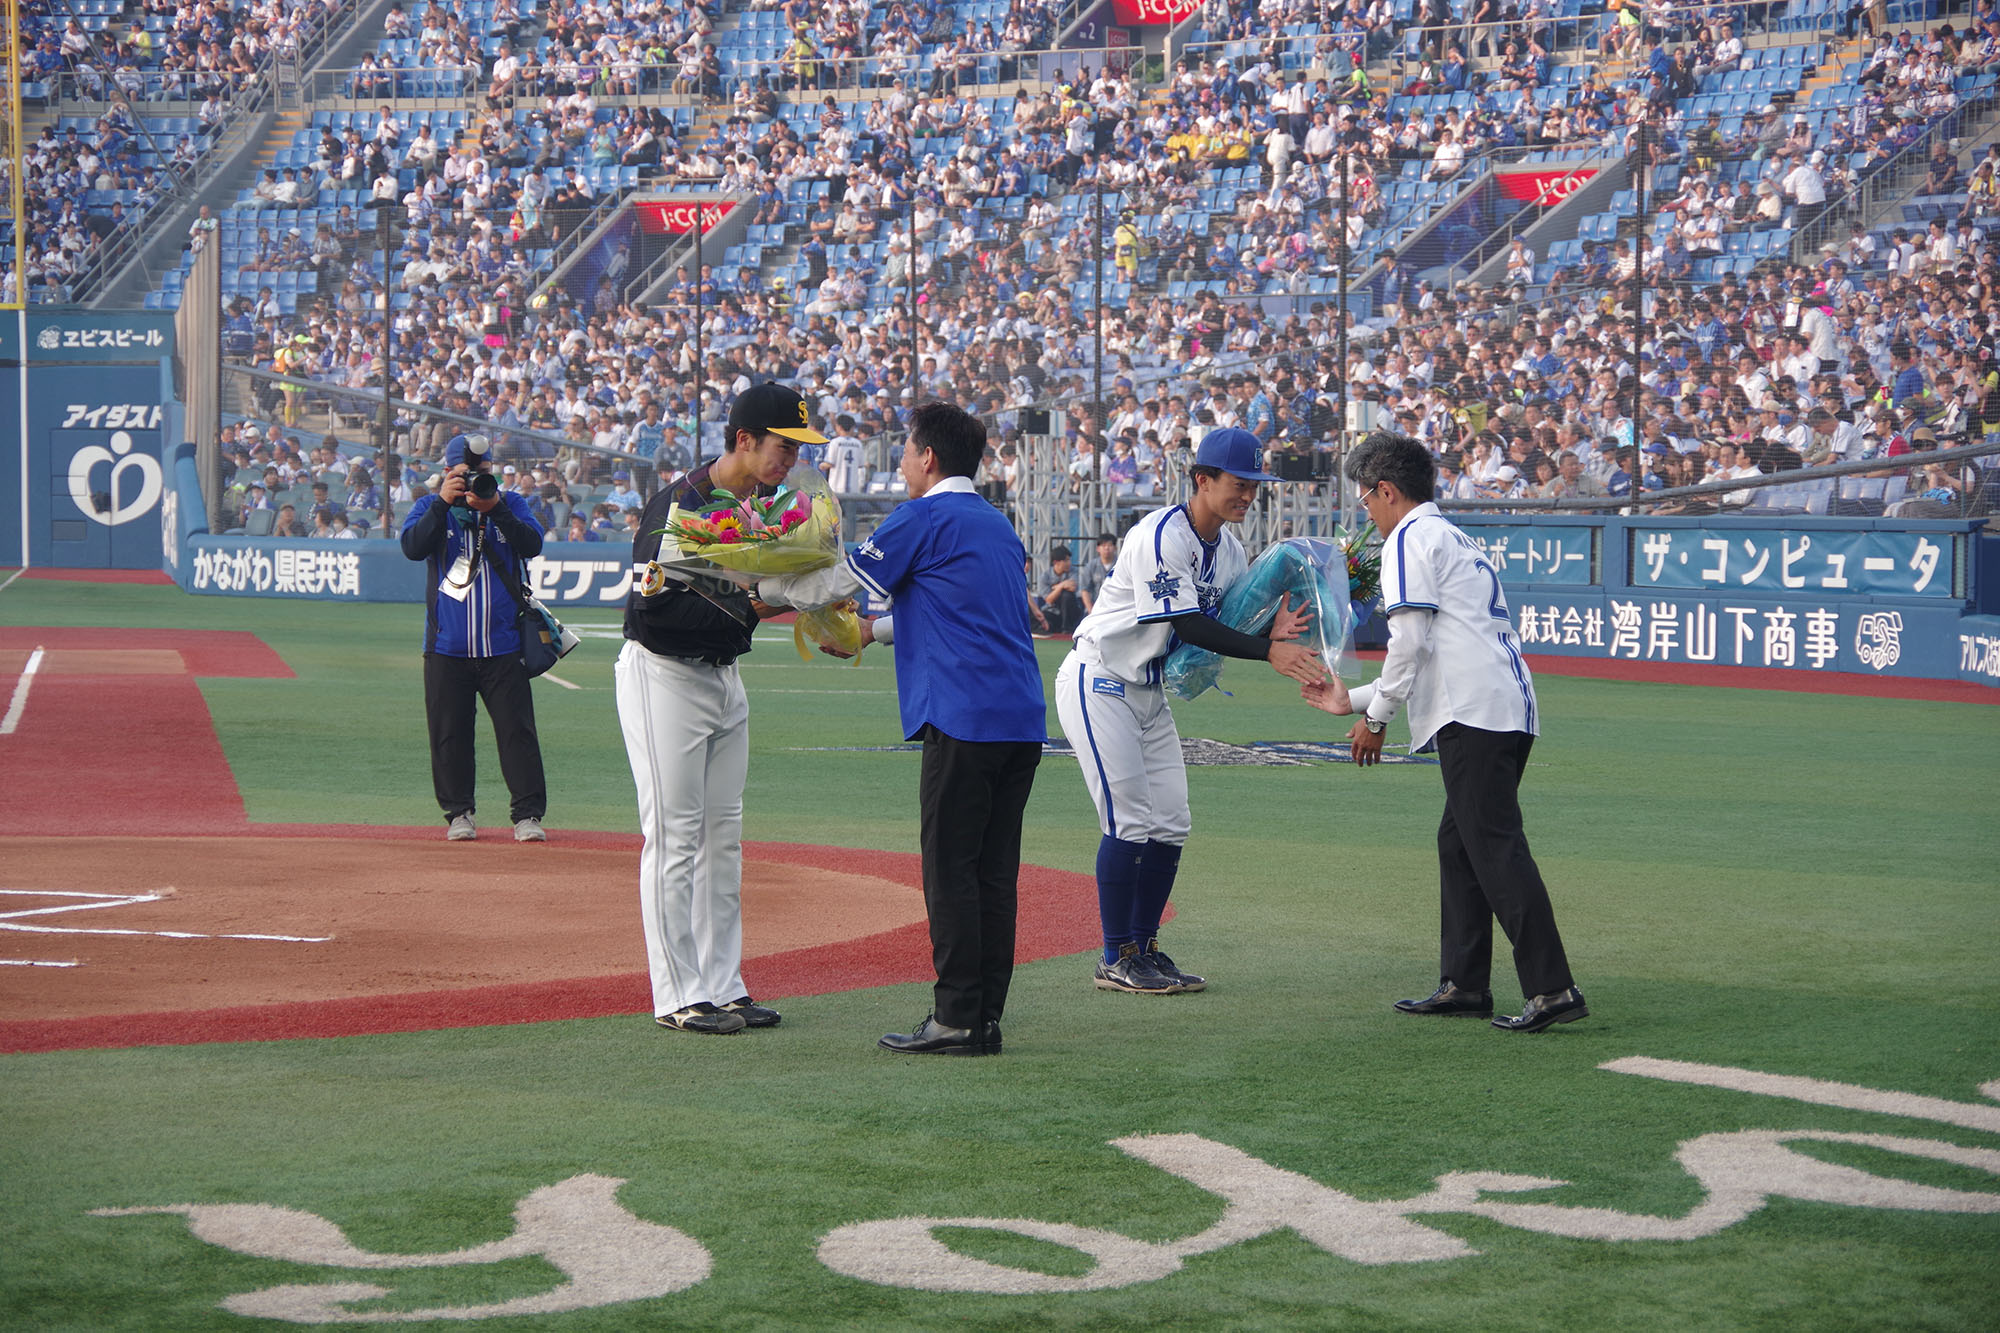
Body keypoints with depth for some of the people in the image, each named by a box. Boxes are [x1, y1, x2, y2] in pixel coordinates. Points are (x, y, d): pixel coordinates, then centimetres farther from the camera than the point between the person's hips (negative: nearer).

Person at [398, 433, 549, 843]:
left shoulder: (510, 505, 9)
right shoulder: (430, 508, 7)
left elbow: (532, 544, -8)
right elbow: (413, 547, -12)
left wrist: (494, 509, -19)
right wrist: (443, 502, -19)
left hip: (503, 644, 0)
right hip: (447, 647, 0)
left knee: (517, 730, -3)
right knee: (449, 734, 4)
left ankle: (527, 814, 0)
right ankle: (458, 812, 15)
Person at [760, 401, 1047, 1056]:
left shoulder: (924, 517, -3)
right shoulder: (999, 524, 21)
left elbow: (837, 582, 0)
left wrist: (757, 580, 14)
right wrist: (875, 630, 38)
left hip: (963, 719, -8)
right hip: (1024, 719, 8)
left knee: (950, 869, -4)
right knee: (995, 872, 9)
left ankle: (956, 1019, -5)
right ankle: (987, 1017, 10)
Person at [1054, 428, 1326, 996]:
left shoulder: (1229, 549, 5)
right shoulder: (1161, 536, -23)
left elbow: (1226, 627, 4)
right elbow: (1188, 625, -31)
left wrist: (1272, 628, -18)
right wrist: (1268, 651, -37)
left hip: (1149, 691, 9)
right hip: (1099, 684, -9)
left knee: (1169, 824, 5)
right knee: (1130, 821, -11)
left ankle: (1144, 949, 16)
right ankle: (1116, 959, -3)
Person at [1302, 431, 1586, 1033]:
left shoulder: (1411, 538, -1)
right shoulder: (1455, 538, 29)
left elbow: (1412, 641, -12)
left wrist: (1376, 718, -3)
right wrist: (1353, 699, 37)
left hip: (1474, 712, -10)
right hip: (1507, 707, 10)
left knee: (1496, 846, -13)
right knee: (1459, 841, 16)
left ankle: (1553, 988, -19)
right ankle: (1464, 984, 19)